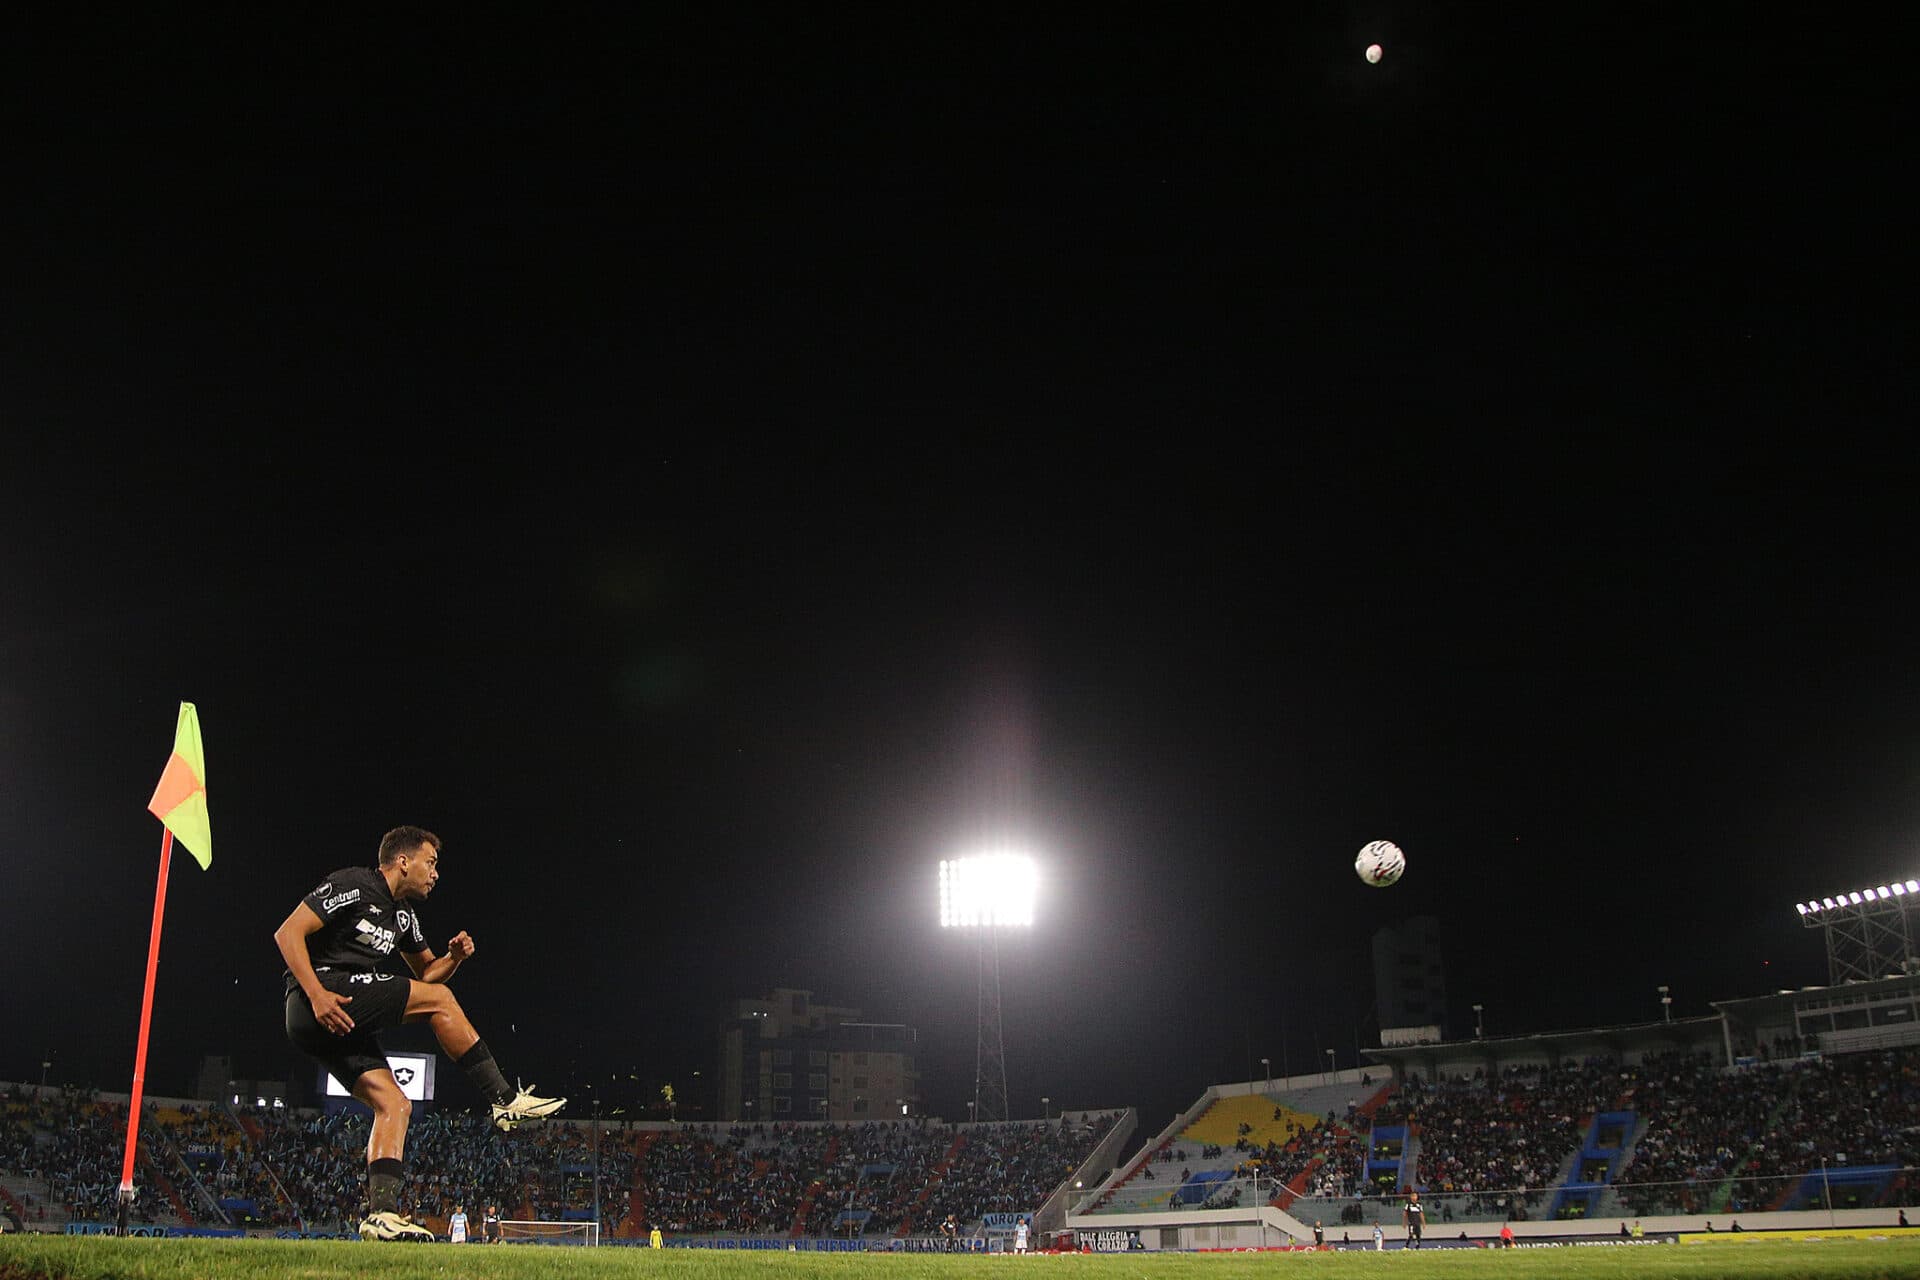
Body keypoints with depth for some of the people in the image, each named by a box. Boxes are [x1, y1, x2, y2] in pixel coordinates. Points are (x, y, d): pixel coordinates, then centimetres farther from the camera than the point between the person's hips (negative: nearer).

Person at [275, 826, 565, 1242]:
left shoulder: (403, 913, 20)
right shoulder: (353, 885, -7)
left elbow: (427, 970, 29)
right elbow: (287, 933, -14)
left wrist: (454, 957, 5)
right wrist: (317, 996, -24)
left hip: (342, 1021, 10)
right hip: (320, 995, -10)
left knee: (393, 1104, -1)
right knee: (439, 1001, -13)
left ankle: (381, 1213, -6)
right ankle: (505, 1100, -9)